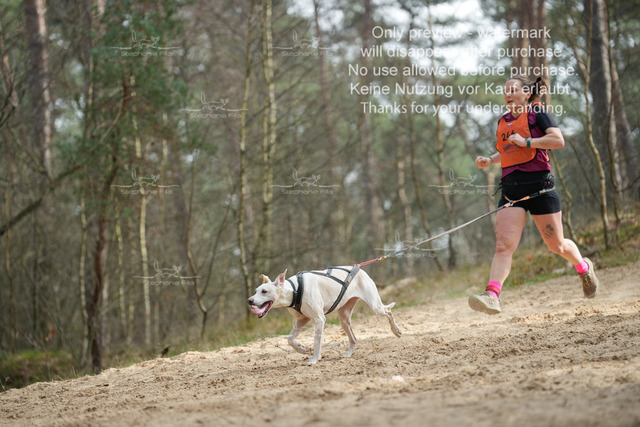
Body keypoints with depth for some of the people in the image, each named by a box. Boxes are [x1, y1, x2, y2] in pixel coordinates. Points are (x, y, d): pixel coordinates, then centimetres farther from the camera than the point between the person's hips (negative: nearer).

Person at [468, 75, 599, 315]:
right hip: (511, 188, 5)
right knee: (503, 245, -14)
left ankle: (585, 268, 37)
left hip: (539, 185, -4)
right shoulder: (503, 122, 18)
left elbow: (558, 140, -14)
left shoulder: (537, 114, 0)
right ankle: (492, 295, -28)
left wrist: (526, 141, -17)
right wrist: (489, 160, 15)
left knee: (557, 246, 6)